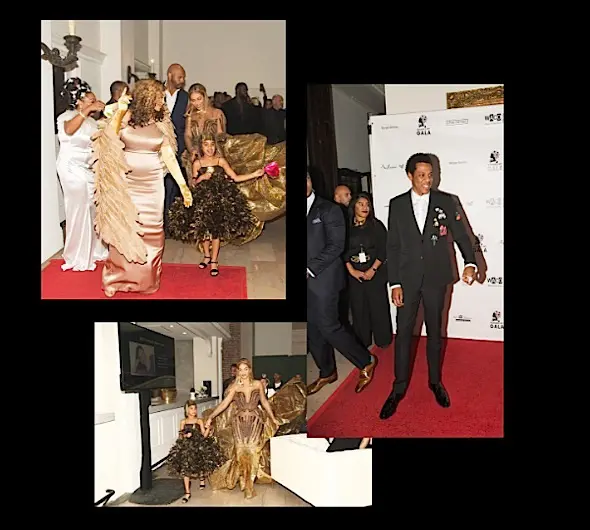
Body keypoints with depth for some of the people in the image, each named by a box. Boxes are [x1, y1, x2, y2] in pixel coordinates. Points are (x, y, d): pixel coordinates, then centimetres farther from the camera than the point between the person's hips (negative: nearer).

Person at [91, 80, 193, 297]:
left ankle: (146, 279, 18)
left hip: (152, 183, 2)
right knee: (124, 229, 4)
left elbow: (169, 156, 4)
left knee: (151, 231, 4)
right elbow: (108, 140, -13)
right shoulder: (126, 117, -3)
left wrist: (183, 185, -1)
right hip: (127, 183, -2)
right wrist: (118, 112, -22)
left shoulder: (161, 123, 5)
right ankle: (118, 278, 19)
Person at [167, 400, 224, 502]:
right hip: (186, 447, 1)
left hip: (199, 446, 0)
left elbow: (204, 435, -7)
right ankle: (187, 492, 6)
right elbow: (180, 436, 6)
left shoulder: (199, 421, -2)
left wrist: (208, 427, -22)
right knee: (185, 469, -3)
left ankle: (202, 479, 44)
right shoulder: (183, 422, 1)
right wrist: (185, 435, -15)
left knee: (201, 466, 7)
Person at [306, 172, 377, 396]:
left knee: (328, 326, -6)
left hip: (322, 278, -6)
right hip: (309, 280, 6)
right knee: (312, 329, 11)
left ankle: (366, 362, 13)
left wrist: (310, 269, -15)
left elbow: (336, 246, -11)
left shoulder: (328, 210, -6)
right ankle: (327, 372, 28)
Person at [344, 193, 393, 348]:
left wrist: (373, 269, -10)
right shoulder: (346, 227, 4)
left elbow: (383, 250, -2)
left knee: (378, 305, 0)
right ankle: (362, 340, 14)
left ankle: (383, 340, 12)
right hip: (354, 273, 1)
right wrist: (351, 270, -6)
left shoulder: (376, 225, 2)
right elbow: (343, 250, 3)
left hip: (375, 272, -1)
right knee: (358, 307, 3)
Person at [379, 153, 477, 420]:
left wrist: (470, 263, -21)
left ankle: (435, 381, 31)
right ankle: (399, 387, 17)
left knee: (434, 331, 13)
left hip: (436, 278, 0)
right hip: (407, 278, 0)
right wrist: (394, 283, -5)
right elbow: (392, 246, 0)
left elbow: (461, 235, -3)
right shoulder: (397, 205, -1)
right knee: (403, 332, 4)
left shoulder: (445, 201, -2)